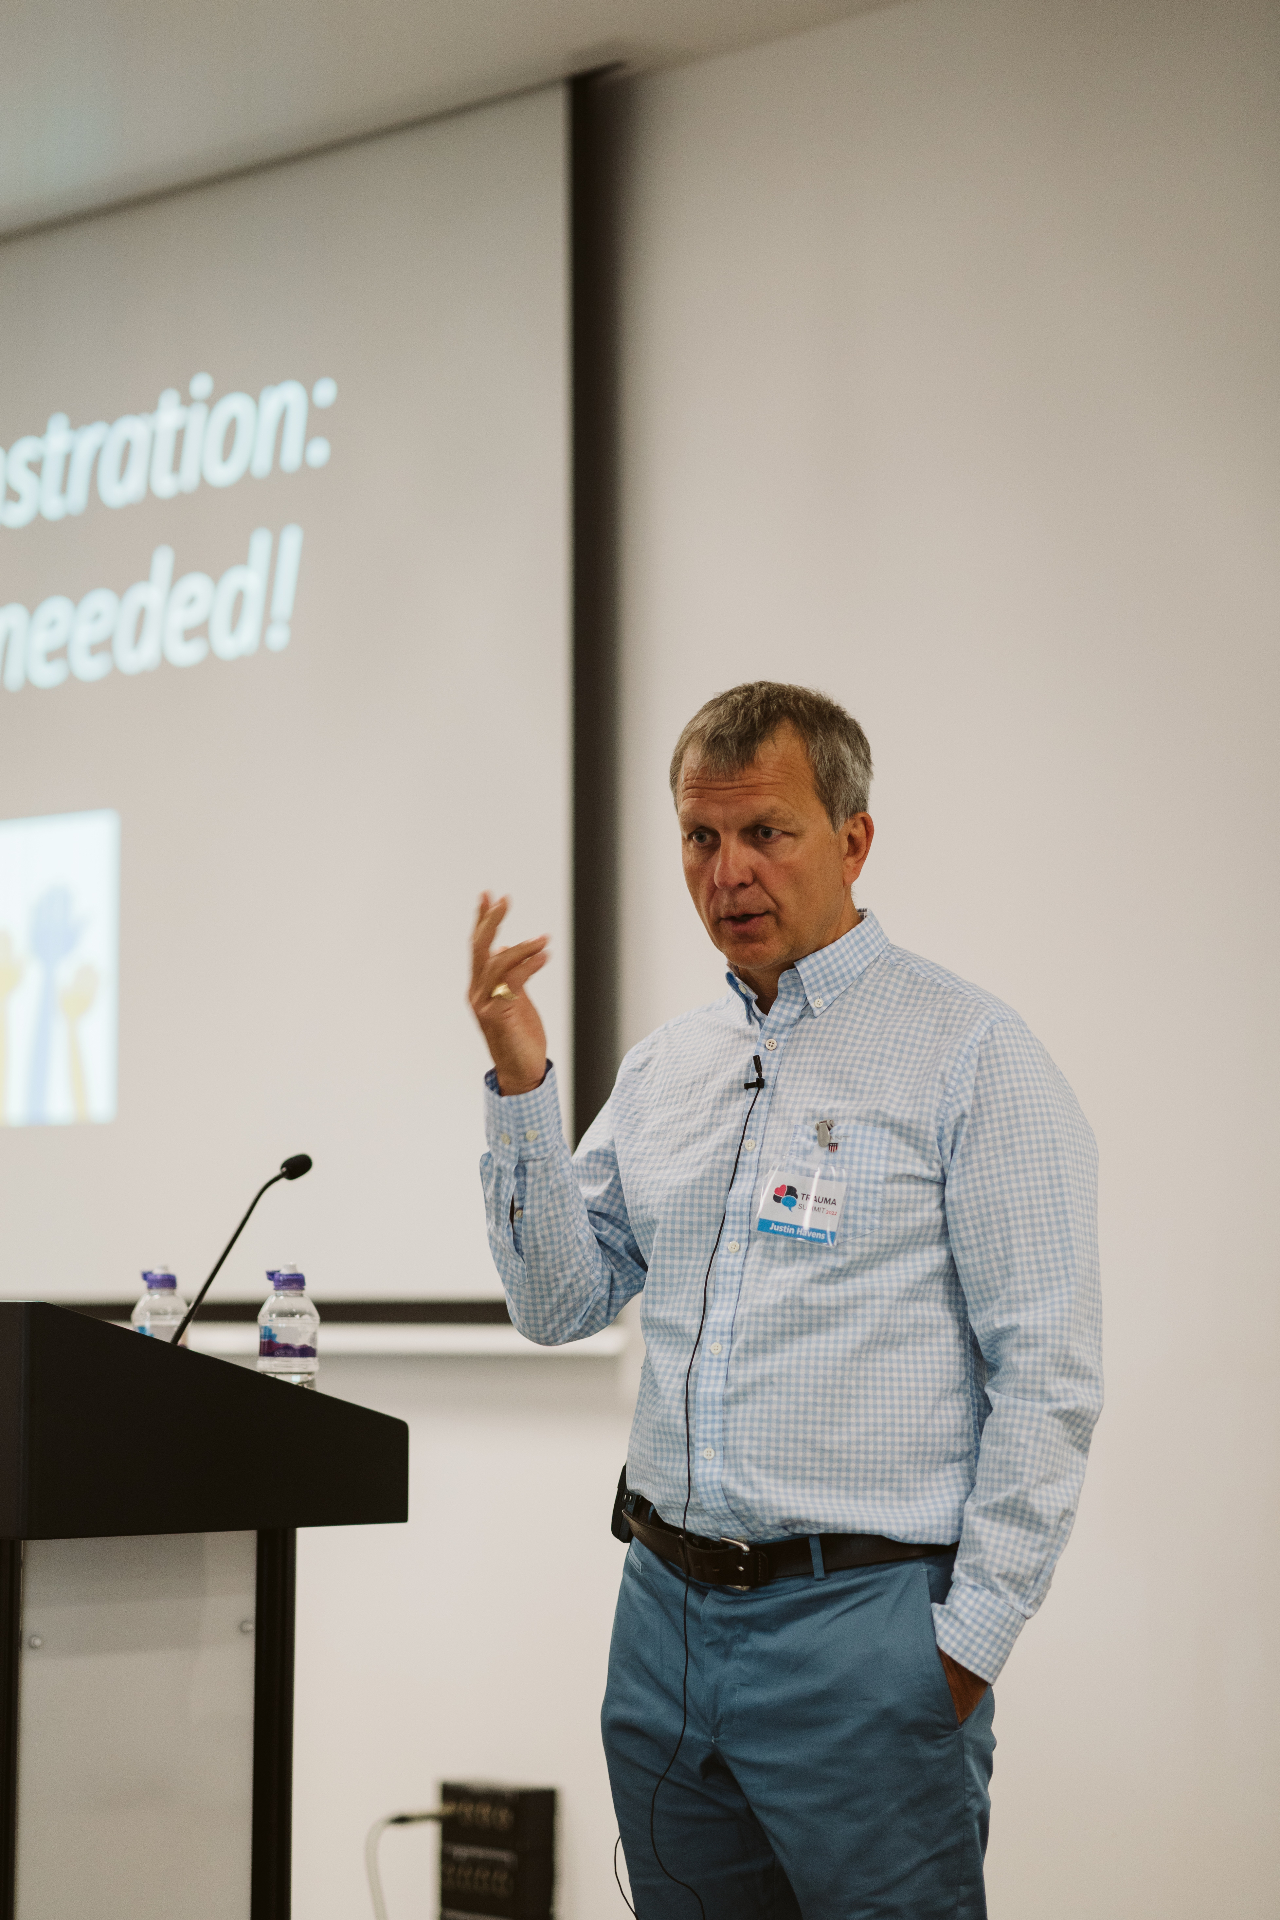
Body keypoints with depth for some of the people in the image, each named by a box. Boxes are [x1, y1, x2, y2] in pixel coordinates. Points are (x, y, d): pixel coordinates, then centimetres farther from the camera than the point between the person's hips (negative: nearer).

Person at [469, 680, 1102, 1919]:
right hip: (666, 1614, 6)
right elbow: (558, 1303, 11)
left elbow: (1048, 1374, -10)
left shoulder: (967, 1055, -7)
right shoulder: (664, 1067, 13)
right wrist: (521, 1086, 0)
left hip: (862, 1629, -6)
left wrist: (971, 1639, -13)